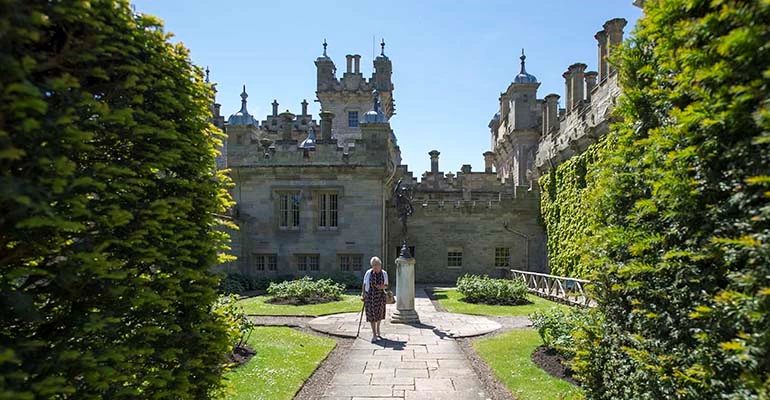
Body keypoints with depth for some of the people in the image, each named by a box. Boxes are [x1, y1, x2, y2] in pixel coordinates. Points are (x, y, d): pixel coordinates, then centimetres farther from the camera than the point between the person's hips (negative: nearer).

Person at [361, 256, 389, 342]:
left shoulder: (384, 273, -3)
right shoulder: (368, 273, -8)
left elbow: (386, 285, 6)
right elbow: (364, 284, 1)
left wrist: (383, 286, -16)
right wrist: (362, 295, -3)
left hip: (380, 296, 2)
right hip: (370, 296, -2)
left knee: (379, 314, 14)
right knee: (371, 315, -1)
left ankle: (378, 330, 42)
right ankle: (374, 334, 9)